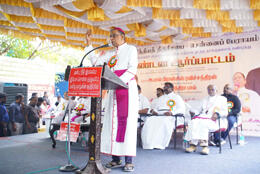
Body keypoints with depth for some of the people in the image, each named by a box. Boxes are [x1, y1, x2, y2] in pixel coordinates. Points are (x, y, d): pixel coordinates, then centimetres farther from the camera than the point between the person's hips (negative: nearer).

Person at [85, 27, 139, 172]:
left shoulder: (131, 49, 5)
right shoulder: (111, 53, 23)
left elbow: (132, 69, -8)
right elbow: (96, 61, 18)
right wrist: (89, 43, 17)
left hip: (128, 87, -6)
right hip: (114, 90, 6)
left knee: (127, 121, -10)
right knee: (113, 122, 0)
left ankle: (129, 161, -9)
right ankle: (116, 159, 5)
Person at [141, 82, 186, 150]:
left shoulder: (176, 97, 15)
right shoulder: (161, 98, 33)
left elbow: (182, 109, 1)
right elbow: (156, 107, 29)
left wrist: (171, 112, -17)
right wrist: (154, 110, 2)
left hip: (170, 117, -5)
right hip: (158, 116, 5)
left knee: (164, 122, -39)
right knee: (149, 121, -26)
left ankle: (160, 144, -37)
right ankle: (149, 143, -30)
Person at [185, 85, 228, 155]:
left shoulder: (222, 99, 17)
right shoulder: (205, 100, 30)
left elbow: (225, 112, 6)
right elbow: (201, 111, 26)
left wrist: (217, 114, -15)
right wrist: (196, 114, 3)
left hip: (215, 120, -4)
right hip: (203, 117, 4)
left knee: (203, 123, -38)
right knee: (193, 122, -30)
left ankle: (205, 146, -41)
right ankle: (193, 145, -36)